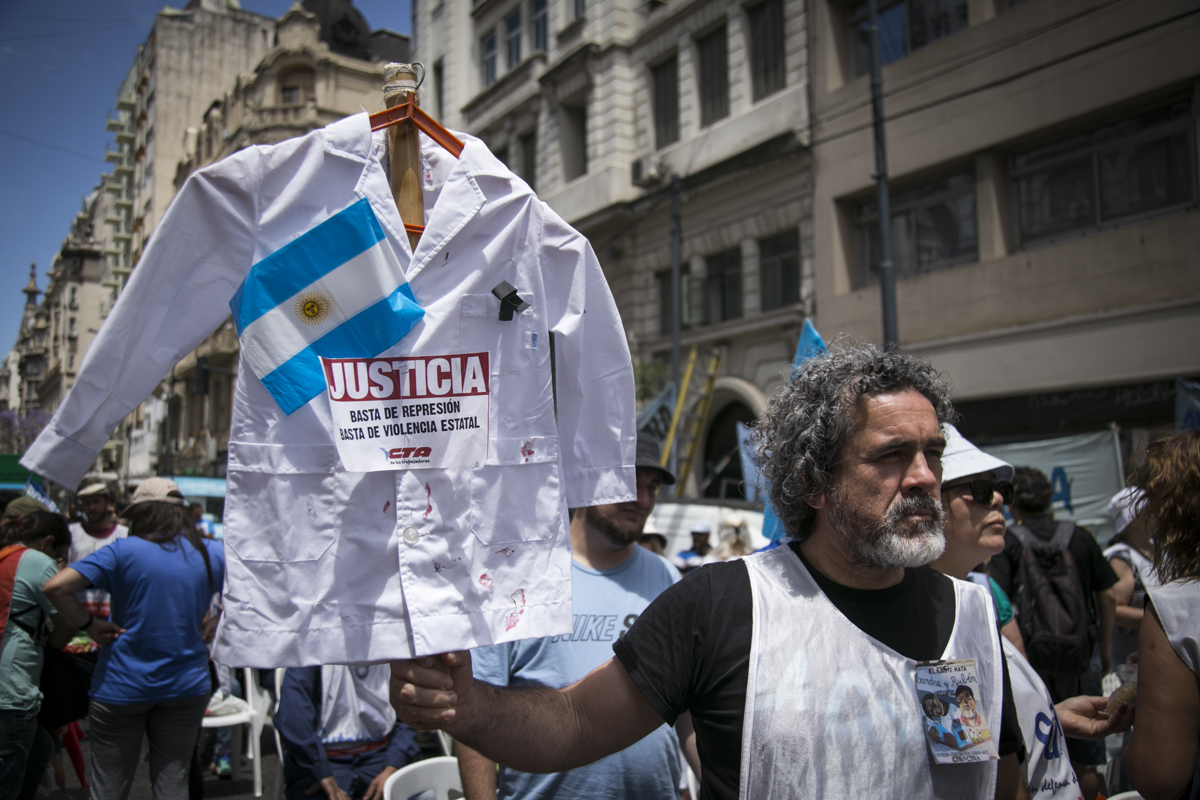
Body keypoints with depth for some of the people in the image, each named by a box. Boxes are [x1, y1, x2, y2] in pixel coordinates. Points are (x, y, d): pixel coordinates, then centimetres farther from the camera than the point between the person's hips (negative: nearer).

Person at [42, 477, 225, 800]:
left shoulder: (123, 551, -9)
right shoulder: (210, 554, 1)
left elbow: (55, 587, -18)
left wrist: (89, 625, -7)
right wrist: (218, 624, 6)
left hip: (122, 687, -2)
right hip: (186, 688, 2)